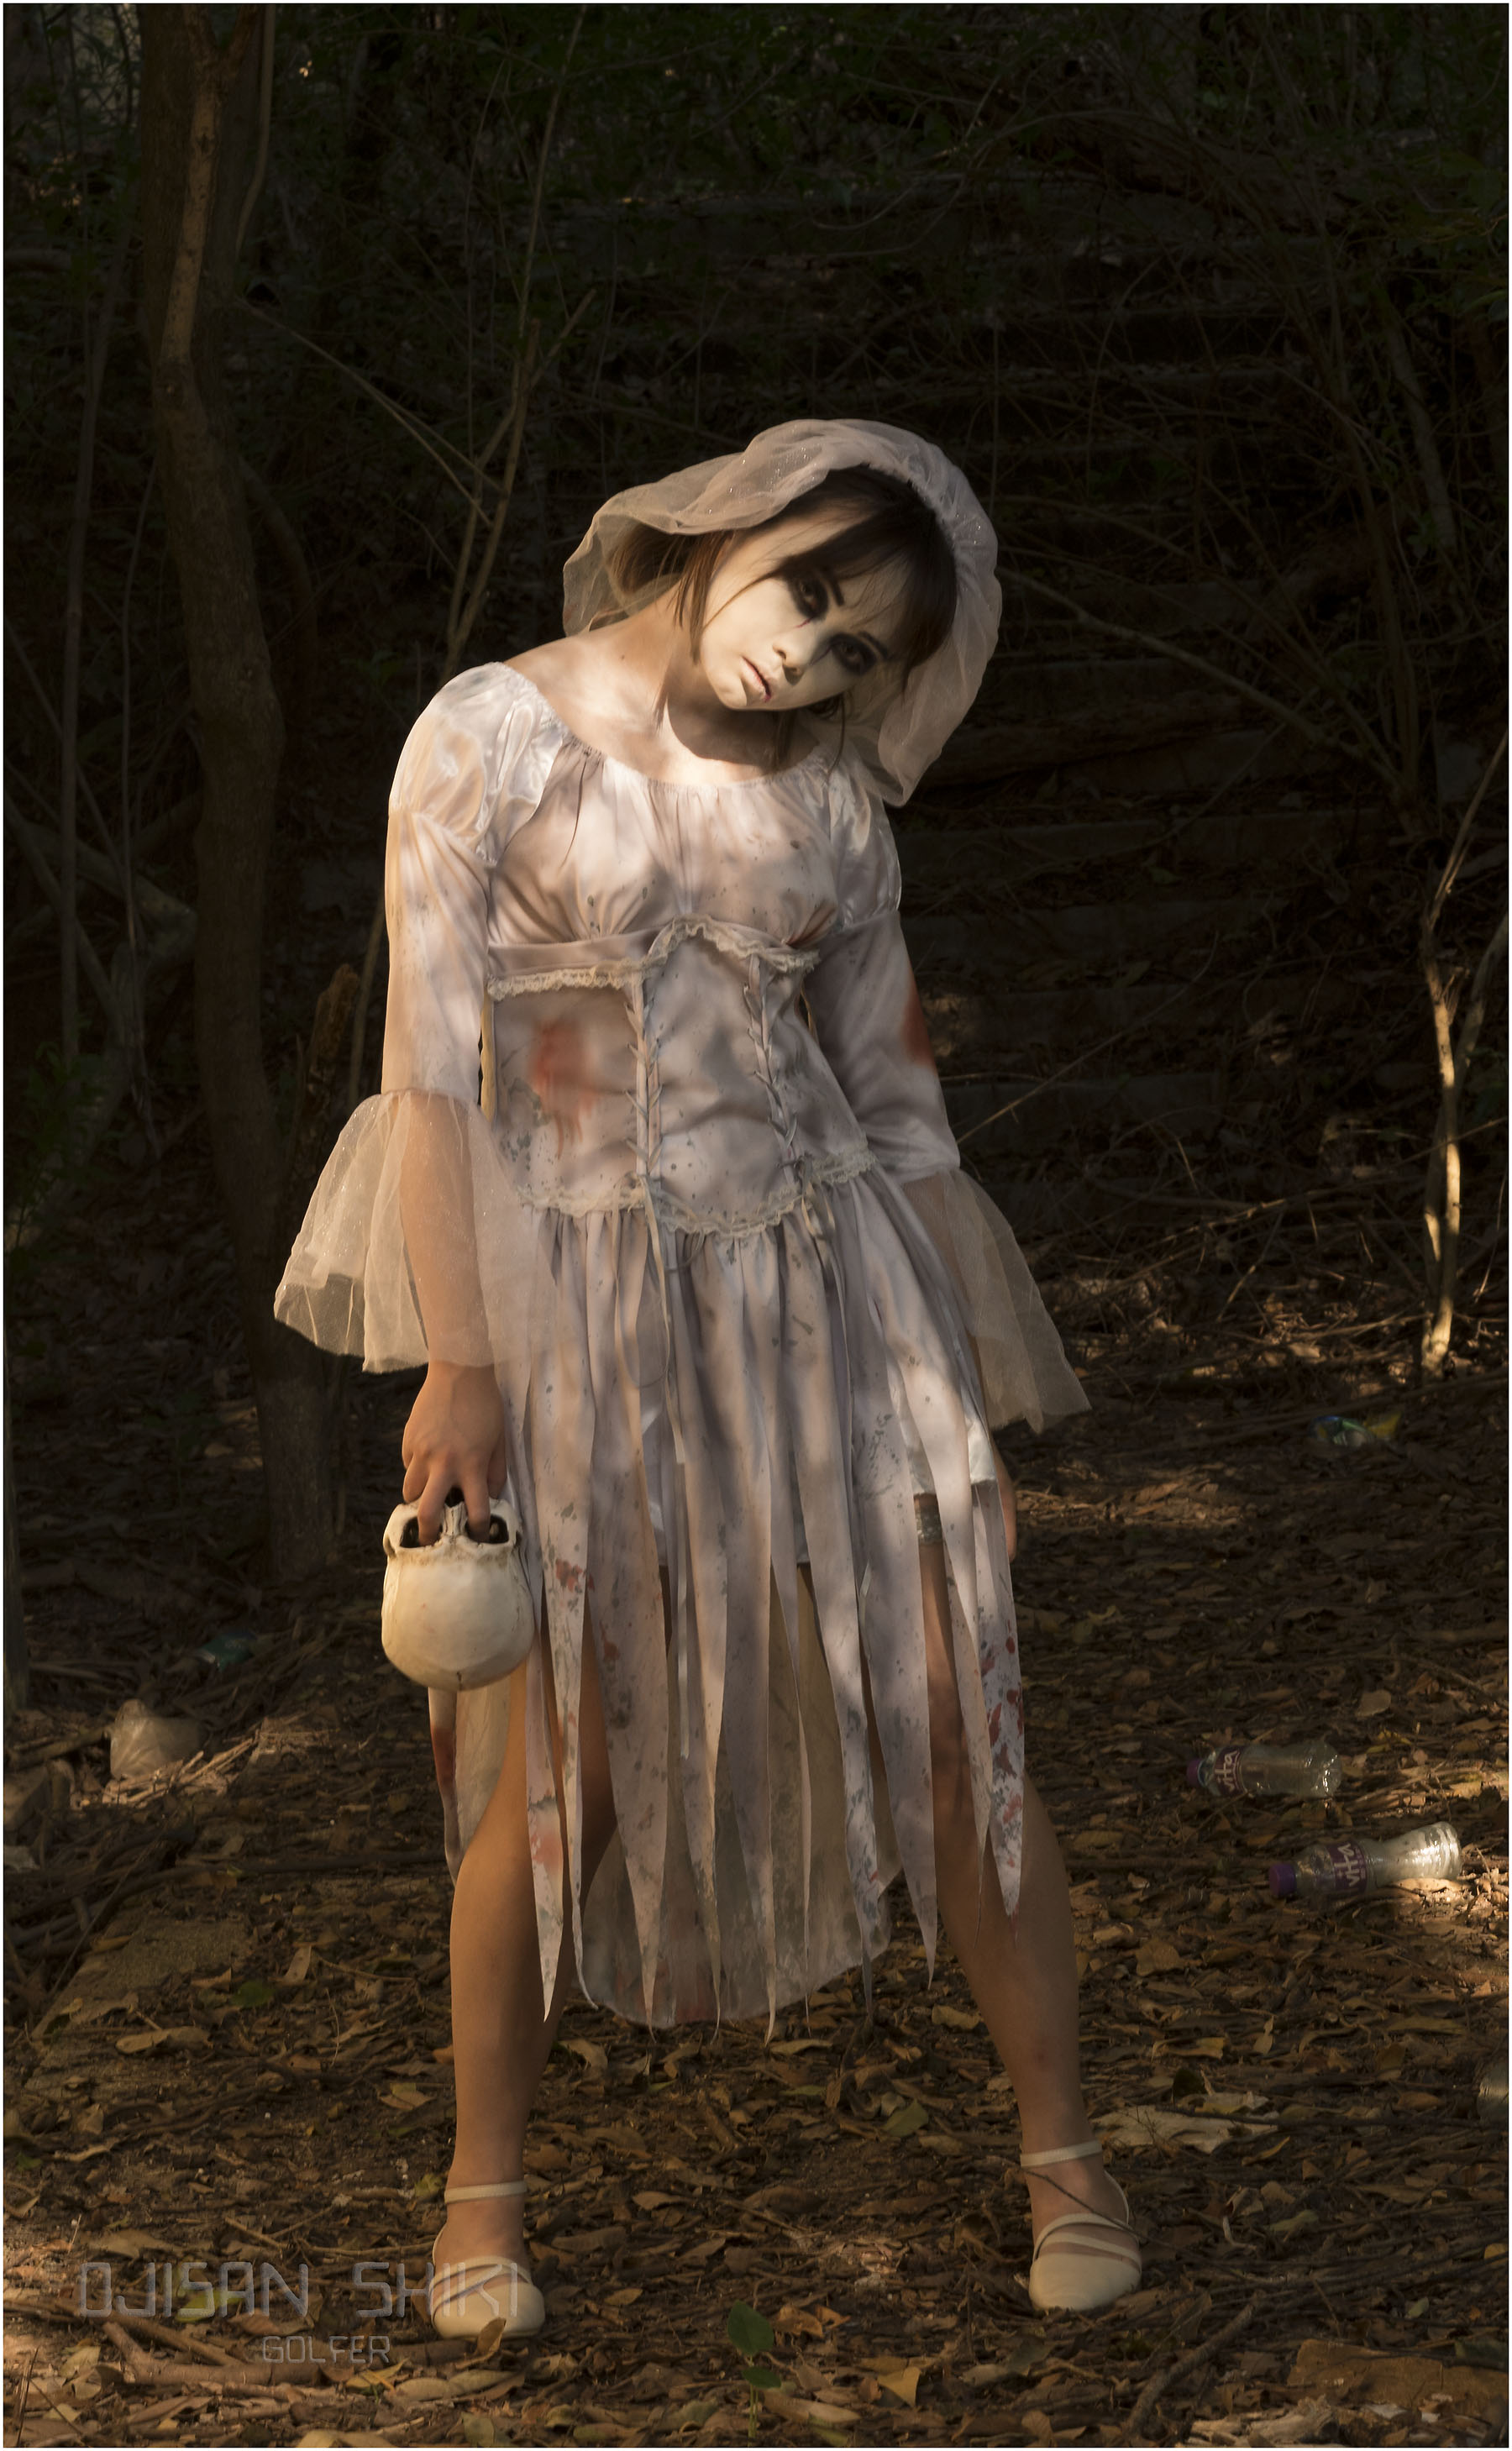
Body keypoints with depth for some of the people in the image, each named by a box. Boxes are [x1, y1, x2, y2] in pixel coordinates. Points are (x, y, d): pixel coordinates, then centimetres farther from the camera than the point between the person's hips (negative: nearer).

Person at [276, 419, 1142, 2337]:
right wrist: (457, 1363, -14)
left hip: (811, 1283, 3)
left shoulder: (829, 797, 8)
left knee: (956, 1717, -2)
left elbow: (892, 1101, 13)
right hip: (571, 1307, -3)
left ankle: (1062, 2149, 15)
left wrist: (973, 1402, 13)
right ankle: (484, 2192, 18)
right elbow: (429, 1061, -9)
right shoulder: (488, 734, -4)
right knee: (555, 1770, -2)